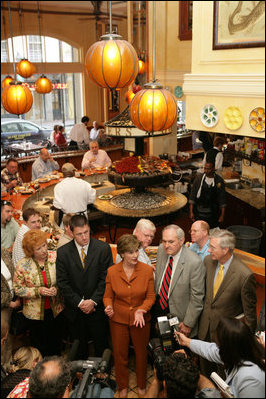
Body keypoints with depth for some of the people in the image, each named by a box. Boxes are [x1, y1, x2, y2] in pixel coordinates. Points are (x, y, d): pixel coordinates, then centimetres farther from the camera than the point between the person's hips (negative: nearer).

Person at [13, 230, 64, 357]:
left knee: (55, 342, 21)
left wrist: (57, 289, -21)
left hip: (55, 309, 2)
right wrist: (38, 291, -22)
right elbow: (18, 289, -9)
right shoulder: (23, 265, -16)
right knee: (39, 346, 16)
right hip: (35, 313, -2)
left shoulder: (55, 258, -12)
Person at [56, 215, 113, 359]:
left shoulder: (103, 248, -10)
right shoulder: (63, 252, -7)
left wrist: (93, 301, -15)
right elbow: (62, 282, -6)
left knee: (101, 346, 15)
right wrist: (79, 303, -12)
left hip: (97, 308, -1)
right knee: (79, 347, 17)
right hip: (75, 310, 1)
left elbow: (106, 278, -9)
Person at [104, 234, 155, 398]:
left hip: (141, 319, 0)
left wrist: (141, 310, -24)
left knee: (141, 353, 19)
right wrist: (109, 307, -23)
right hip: (118, 319, 1)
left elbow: (150, 296, -8)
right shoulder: (112, 271, -11)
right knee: (120, 355, 17)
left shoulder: (147, 270, -14)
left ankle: (142, 386, 45)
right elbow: (108, 296, -2)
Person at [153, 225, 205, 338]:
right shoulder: (161, 250, -6)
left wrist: (188, 324, -13)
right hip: (158, 306, 5)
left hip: (177, 315, -5)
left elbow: (197, 298, -18)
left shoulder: (195, 262, -25)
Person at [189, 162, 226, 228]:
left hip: (213, 214, 0)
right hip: (199, 213, 0)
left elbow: (222, 199, 1)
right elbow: (192, 196, 0)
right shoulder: (199, 177, -3)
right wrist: (191, 212, -4)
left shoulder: (219, 181, -4)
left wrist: (222, 215, 0)